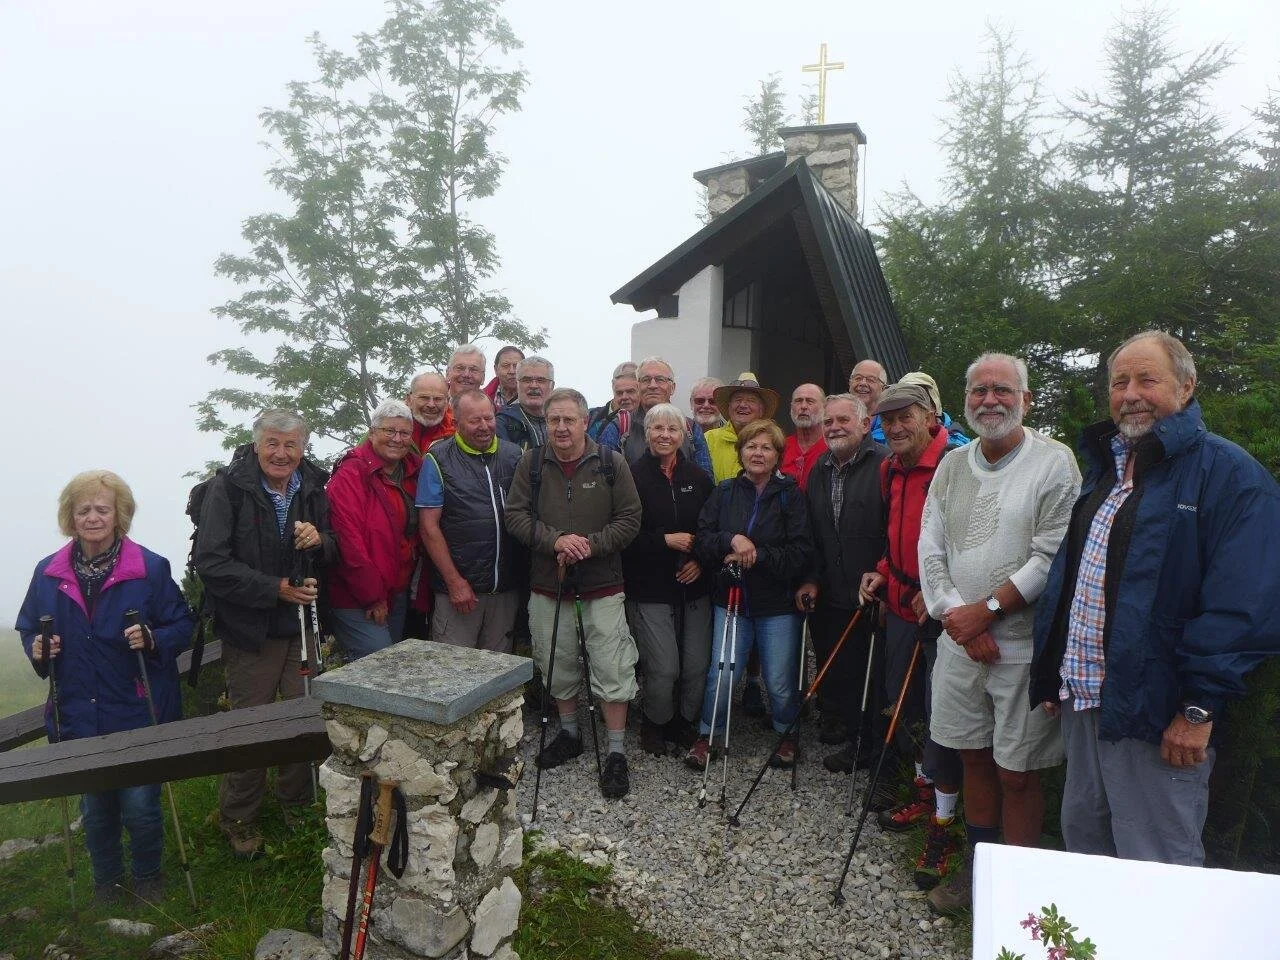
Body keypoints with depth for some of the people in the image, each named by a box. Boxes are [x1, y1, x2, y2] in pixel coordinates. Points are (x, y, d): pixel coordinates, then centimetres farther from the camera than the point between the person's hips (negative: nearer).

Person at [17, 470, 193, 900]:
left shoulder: (151, 568, -8)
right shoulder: (48, 573, 2)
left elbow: (183, 624, -3)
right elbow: (28, 627, 15)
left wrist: (153, 640, -22)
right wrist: (37, 648, -6)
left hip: (137, 715, -3)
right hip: (78, 716, 3)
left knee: (140, 805, 3)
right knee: (94, 806, 17)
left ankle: (147, 873, 30)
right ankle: (105, 876, 41)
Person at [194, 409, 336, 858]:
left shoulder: (312, 488, 2)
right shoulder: (228, 487, -12)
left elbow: (334, 549, 11)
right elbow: (211, 563, -17)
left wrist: (320, 540, -12)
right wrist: (276, 589, -21)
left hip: (303, 624, 4)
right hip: (250, 630, -4)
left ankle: (296, 804, 34)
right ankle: (238, 821, 29)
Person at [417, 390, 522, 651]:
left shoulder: (513, 455, 7)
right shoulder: (439, 459, -4)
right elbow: (429, 526, -7)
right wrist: (455, 582, -11)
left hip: (506, 588, 4)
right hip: (458, 587, -4)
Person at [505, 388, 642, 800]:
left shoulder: (611, 462, -4)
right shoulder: (531, 463, 1)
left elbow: (629, 519, -4)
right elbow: (516, 515, -2)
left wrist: (590, 545, -17)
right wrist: (556, 540, -17)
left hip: (603, 584, -2)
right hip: (548, 584, 3)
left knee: (612, 671, -1)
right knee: (557, 667, 16)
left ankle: (617, 754, 14)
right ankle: (569, 733, 38)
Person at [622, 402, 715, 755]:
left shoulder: (698, 478, 7)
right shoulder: (633, 477, -5)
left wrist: (701, 560, -4)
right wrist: (665, 541, -15)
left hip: (694, 586, 4)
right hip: (650, 589, -4)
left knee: (698, 666, 3)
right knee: (663, 668, -5)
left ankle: (686, 721, 29)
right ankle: (655, 723, 23)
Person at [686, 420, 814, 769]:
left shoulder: (790, 495, -2)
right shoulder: (724, 493, 5)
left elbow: (802, 553, -9)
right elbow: (702, 541, 0)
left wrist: (759, 555, -19)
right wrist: (731, 540, -19)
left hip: (778, 604, -1)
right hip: (731, 598, 2)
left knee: (780, 682, 3)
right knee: (721, 676, -1)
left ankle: (787, 732, 32)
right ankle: (707, 734, 24)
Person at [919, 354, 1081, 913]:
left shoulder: (1054, 463, -7)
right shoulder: (951, 467, 8)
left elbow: (1052, 557, -15)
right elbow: (930, 551, 5)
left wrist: (985, 610, -15)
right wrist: (957, 616, -7)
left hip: (1023, 645, -4)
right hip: (960, 640, 5)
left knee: (1017, 773, 4)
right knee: (974, 757, 16)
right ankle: (979, 867, 34)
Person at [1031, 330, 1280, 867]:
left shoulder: (1228, 474, -11)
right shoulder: (1102, 468, 13)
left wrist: (1199, 707, -20)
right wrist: (1051, 673, 13)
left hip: (1158, 717, -7)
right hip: (1081, 701, 8)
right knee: (1082, 841, 21)